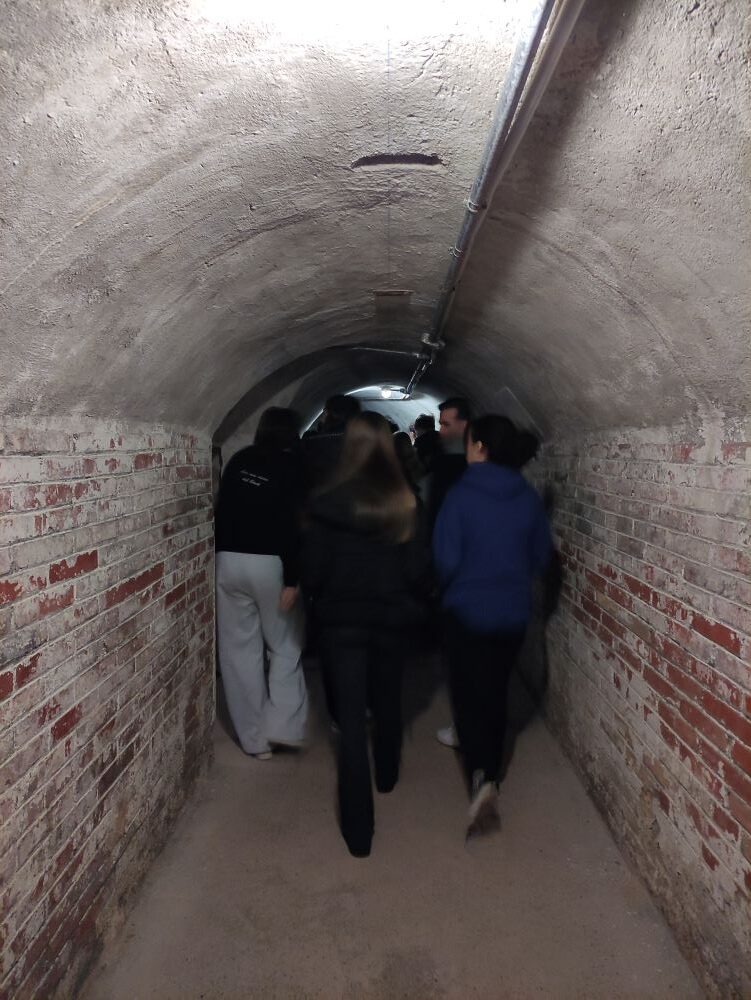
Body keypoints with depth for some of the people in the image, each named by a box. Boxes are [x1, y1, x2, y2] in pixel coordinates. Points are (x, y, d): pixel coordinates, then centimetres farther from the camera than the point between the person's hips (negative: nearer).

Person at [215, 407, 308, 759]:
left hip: (229, 561, 4)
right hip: (270, 563, -3)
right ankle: (281, 726, 5)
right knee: (284, 646, 13)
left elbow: (222, 511, 8)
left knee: (240, 650, 9)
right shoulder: (291, 467, -5)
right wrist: (292, 579, -13)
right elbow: (292, 526, -13)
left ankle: (254, 738, 15)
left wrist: (221, 556, 12)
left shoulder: (238, 461, 7)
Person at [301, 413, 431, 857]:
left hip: (342, 621, -2)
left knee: (351, 716, 4)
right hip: (393, 618, 2)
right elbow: (421, 569, -7)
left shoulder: (329, 503, -13)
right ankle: (387, 776, 49)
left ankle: (358, 829, 8)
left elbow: (313, 570, -10)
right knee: (388, 702, 24)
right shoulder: (406, 503, -10)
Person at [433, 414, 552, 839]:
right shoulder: (529, 497, -3)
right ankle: (490, 772, 32)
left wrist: (450, 588, 6)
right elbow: (542, 557, 5)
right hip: (514, 613, 4)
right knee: (496, 691, 19)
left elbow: (446, 559, -15)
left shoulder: (461, 495, -15)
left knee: (468, 693, 6)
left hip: (468, 611, -4)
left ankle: (481, 777, -12)